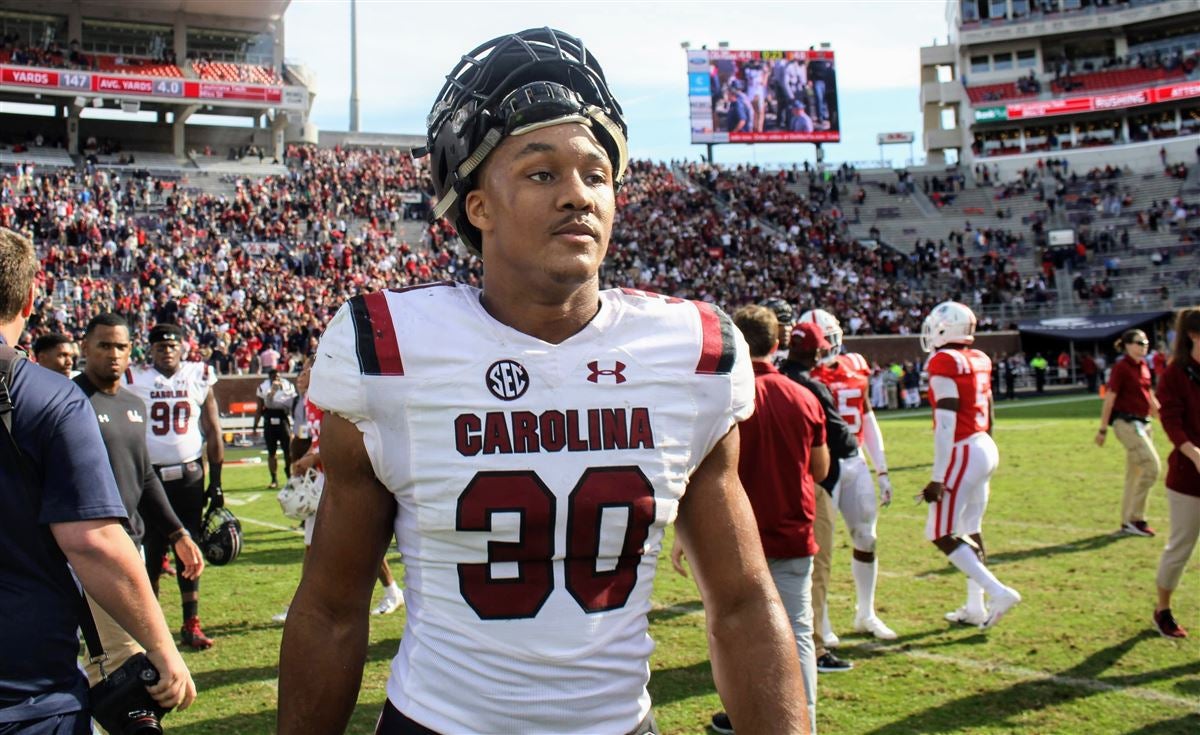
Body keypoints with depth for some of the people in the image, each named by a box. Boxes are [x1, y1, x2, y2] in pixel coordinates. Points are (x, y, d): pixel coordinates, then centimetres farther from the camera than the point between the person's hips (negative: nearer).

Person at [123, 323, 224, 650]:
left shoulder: (199, 377, 3)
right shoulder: (134, 381, -1)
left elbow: (213, 432, 7)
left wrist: (215, 482, 5)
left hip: (190, 476, 1)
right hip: (149, 475, -1)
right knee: (151, 552, 2)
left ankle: (191, 624, 12)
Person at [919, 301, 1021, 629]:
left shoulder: (944, 362, -15)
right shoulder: (979, 360, 10)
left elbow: (946, 423, -19)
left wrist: (938, 477, -17)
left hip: (963, 453, -9)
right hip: (986, 449, 9)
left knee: (942, 534, -3)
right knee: (970, 530, 16)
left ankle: (998, 592, -11)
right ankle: (975, 607, 21)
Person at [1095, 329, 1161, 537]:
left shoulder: (1143, 366, 12)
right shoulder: (1121, 367, -12)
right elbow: (1109, 398, -13)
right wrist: (1103, 429, -14)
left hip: (1142, 423, 9)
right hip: (1126, 423, -9)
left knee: (1135, 473, 11)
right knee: (1152, 465, -14)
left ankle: (1128, 523, 20)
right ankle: (1135, 519, -6)